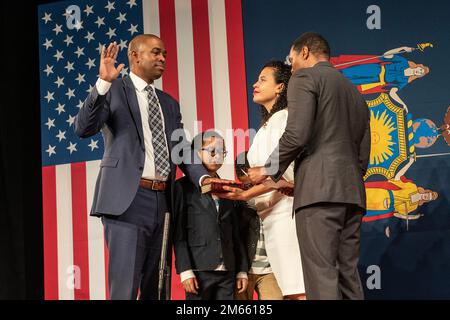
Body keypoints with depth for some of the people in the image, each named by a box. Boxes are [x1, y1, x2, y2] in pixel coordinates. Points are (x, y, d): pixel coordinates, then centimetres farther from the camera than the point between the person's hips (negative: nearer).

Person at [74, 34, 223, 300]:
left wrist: (204, 177, -5)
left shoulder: (169, 104, 20)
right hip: (128, 198, -6)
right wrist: (103, 83, -21)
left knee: (152, 286, 13)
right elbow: (84, 128, -11)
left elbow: (182, 150, 15)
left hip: (161, 199, 7)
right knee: (125, 287, -10)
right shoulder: (113, 90, 2)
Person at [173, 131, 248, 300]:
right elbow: (179, 232, -5)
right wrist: (185, 270, -12)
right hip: (199, 269, -5)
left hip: (227, 273, 5)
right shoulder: (184, 187, 2)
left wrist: (242, 270, 11)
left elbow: (235, 234, 16)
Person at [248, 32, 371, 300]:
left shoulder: (305, 77, 2)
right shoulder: (354, 92, 26)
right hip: (353, 190, 8)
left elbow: (296, 135, -11)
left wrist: (268, 170, 2)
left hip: (319, 187, -8)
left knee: (322, 277, -12)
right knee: (348, 273, 7)